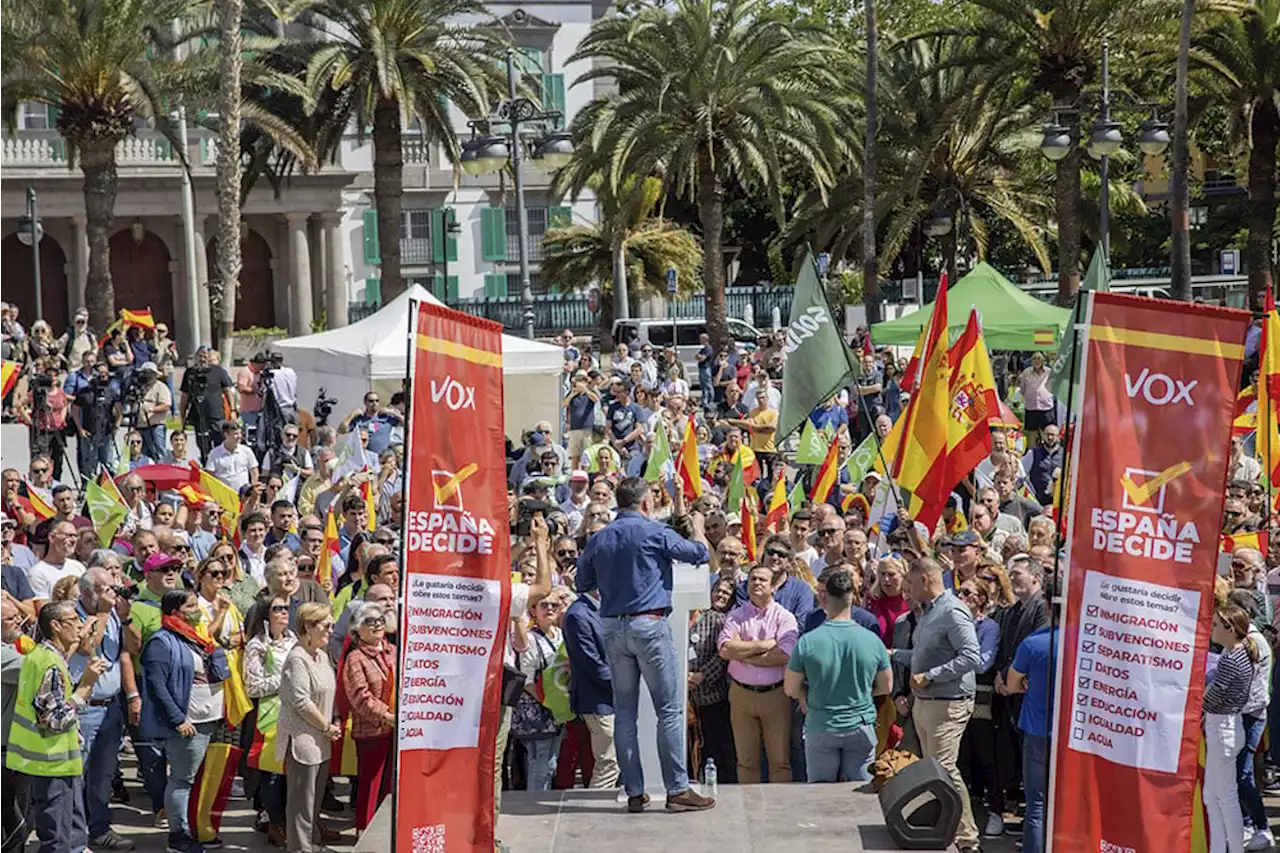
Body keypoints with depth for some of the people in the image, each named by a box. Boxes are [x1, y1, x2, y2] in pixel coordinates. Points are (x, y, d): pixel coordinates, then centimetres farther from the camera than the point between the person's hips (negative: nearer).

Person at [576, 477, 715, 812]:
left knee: (624, 712, 7)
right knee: (669, 709, -3)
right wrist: (697, 528, 24)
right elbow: (700, 554, 3)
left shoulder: (598, 540, 10)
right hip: (649, 624, -5)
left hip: (613, 628, 5)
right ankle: (677, 789, -7)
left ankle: (634, 792, 7)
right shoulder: (654, 533, -5)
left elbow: (583, 584, 19)